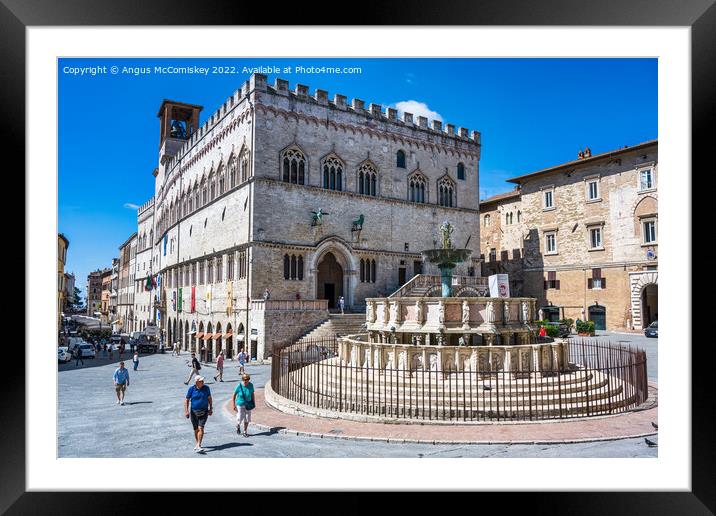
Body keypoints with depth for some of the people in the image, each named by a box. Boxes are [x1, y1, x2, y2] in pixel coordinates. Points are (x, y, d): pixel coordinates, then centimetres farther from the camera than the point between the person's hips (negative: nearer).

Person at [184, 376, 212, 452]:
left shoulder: (206, 388, -4)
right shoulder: (191, 389, -7)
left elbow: (209, 398, 8)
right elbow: (187, 400, -1)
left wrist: (211, 409, 6)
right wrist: (186, 411, -7)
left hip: (204, 412, -1)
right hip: (194, 412, 1)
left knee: (201, 428, -14)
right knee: (196, 429, 12)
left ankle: (198, 446, -15)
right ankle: (197, 443, 33)